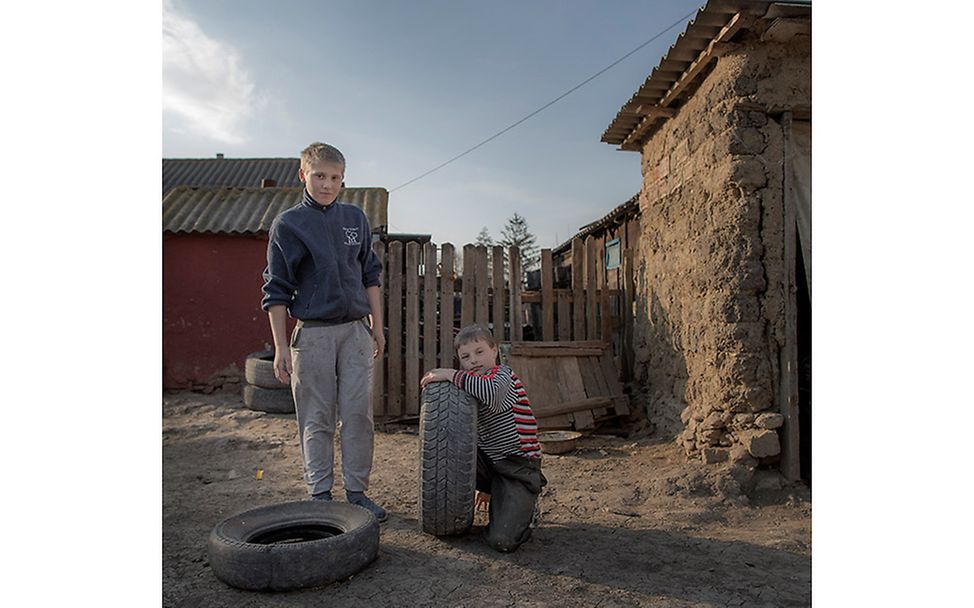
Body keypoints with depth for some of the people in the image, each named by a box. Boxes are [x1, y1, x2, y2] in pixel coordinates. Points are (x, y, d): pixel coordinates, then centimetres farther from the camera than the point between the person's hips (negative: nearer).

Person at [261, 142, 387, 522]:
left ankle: (357, 492, 16)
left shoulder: (355, 219, 10)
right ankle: (320, 494, 17)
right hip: (312, 333, -3)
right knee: (316, 419, 4)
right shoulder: (287, 224, -1)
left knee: (359, 415, 3)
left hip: (356, 330, 3)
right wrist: (281, 347, -5)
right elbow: (276, 291, -1)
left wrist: (377, 326, 13)